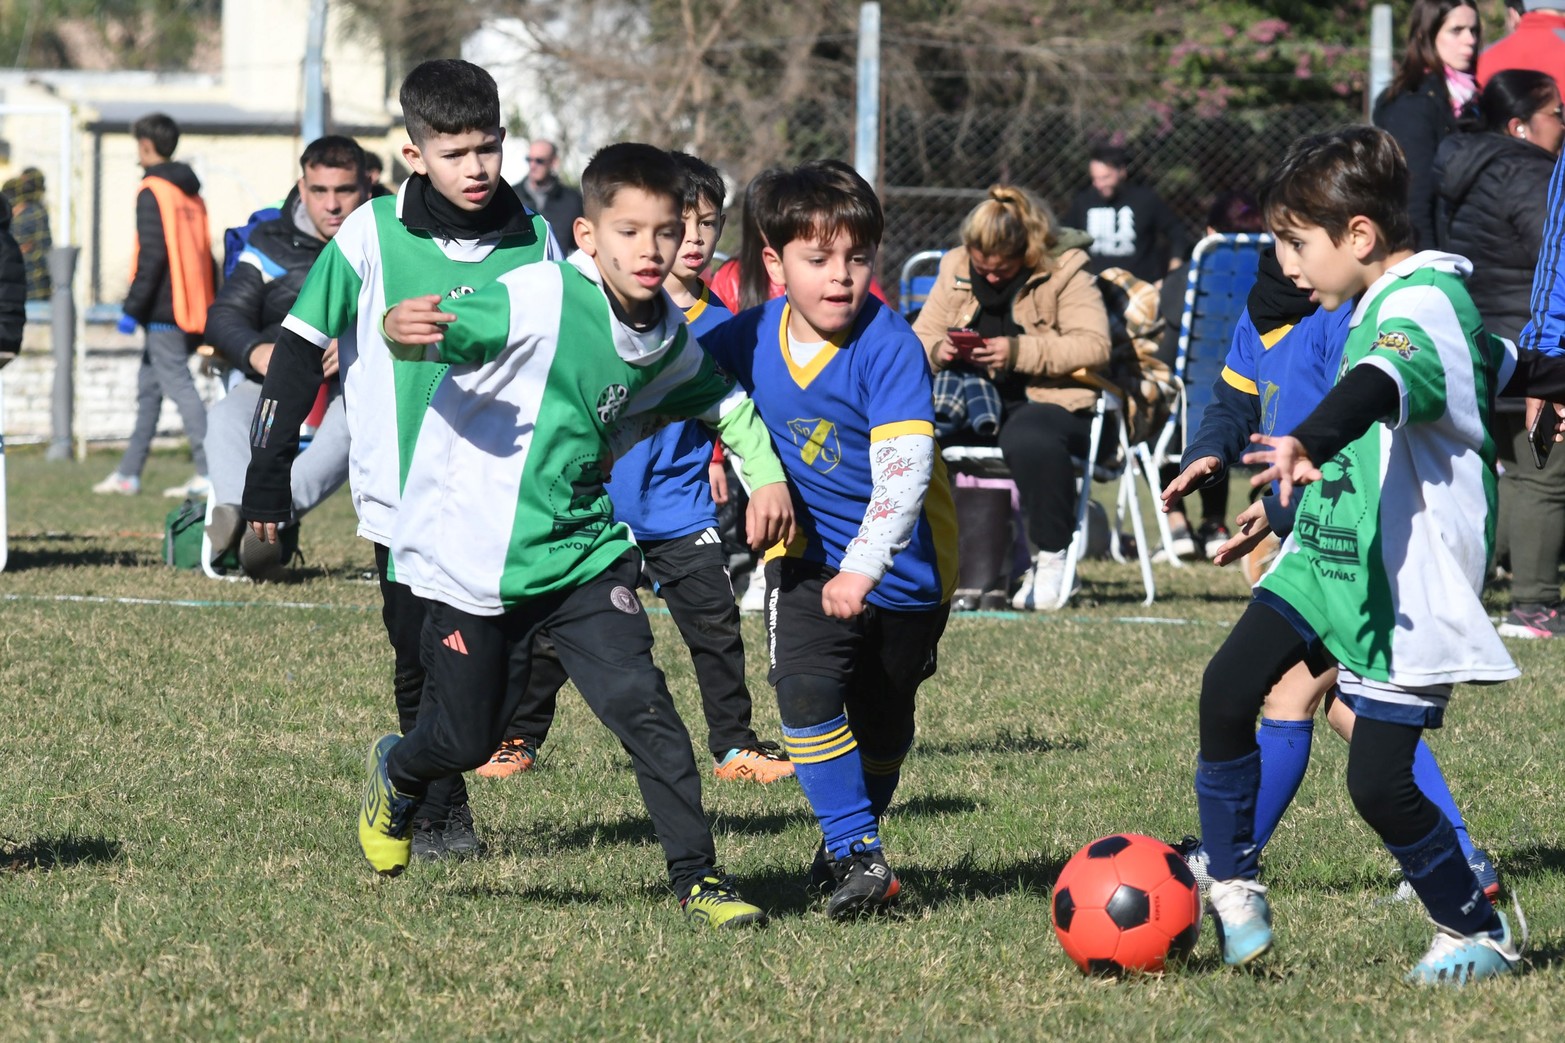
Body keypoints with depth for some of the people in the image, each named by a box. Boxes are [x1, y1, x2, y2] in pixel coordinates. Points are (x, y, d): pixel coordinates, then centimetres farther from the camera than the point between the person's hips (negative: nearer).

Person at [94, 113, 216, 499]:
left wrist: (132, 308, -14)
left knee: (179, 386, -10)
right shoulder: (190, 192, 16)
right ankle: (128, 474, 20)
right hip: (190, 311, 9)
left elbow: (152, 255, -17)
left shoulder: (153, 192, -9)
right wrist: (211, 310, 19)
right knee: (149, 387, 15)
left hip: (164, 311, -9)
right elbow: (204, 255, 17)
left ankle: (210, 474, -17)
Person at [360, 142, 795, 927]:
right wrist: (403, 329, -47)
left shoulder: (665, 340, 2)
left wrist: (766, 475, 5)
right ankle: (396, 777, 44)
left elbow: (725, 403, 21)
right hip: (472, 558, -4)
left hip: (581, 553, 4)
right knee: (466, 740, 8)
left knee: (640, 702, -14)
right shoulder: (539, 300, -18)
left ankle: (696, 877, -6)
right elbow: (443, 333, -23)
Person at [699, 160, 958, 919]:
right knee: (807, 687, -20)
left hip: (903, 564, -2)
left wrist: (862, 570, -34)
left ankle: (851, 842, 35)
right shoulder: (754, 337, -8)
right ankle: (856, 855, -14)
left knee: (882, 722, 11)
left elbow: (905, 470, -29)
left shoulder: (889, 346, -22)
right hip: (810, 553, 2)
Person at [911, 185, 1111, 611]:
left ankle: (1052, 559, -24)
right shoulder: (955, 268, 9)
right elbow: (920, 338, 14)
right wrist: (936, 352, -12)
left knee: (1029, 439, -41)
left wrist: (1019, 351, -25)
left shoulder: (1064, 269, -5)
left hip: (1051, 400, -5)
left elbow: (1094, 345, -15)